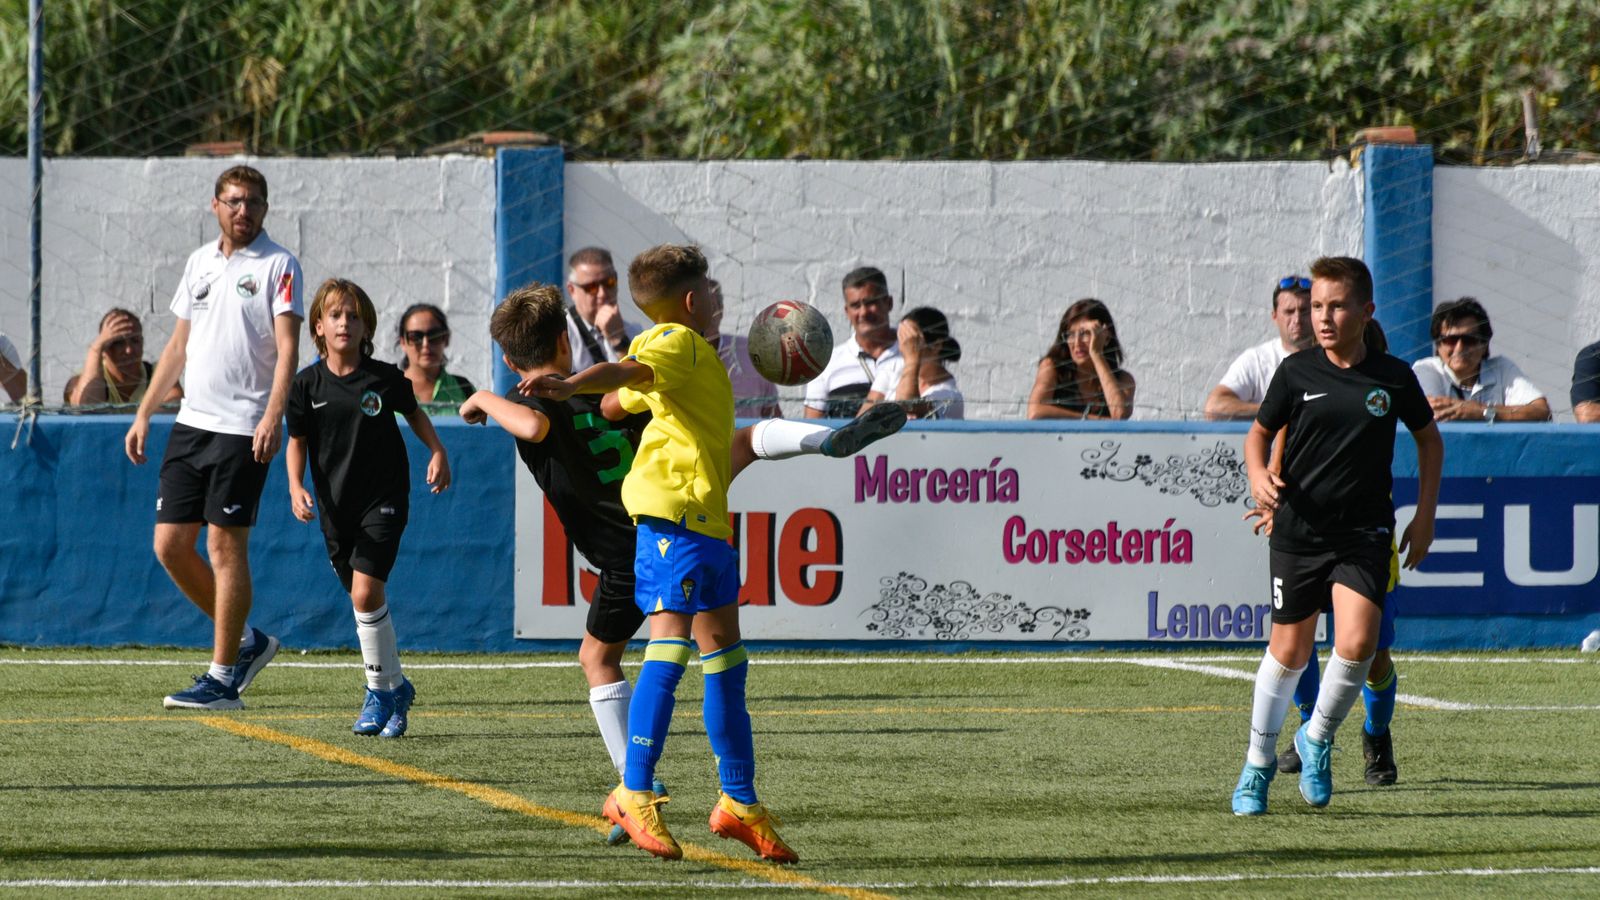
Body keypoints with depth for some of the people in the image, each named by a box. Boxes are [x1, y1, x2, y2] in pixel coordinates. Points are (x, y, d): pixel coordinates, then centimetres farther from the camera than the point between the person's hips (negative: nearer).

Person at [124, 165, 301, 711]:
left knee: (225, 546, -7)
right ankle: (246, 641, 20)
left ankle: (222, 678, -2)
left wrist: (273, 415, -25)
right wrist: (144, 414, 18)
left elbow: (287, 348, -12)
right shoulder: (200, 262, 15)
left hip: (243, 428, -7)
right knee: (171, 545, 4)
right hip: (191, 422, 7)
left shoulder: (277, 266, -4)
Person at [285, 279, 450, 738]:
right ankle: (395, 686, 24)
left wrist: (438, 452, 2)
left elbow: (414, 413, 14)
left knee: (366, 591, -17)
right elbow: (296, 441, 6)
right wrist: (296, 488, -9)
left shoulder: (384, 378, -5)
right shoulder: (307, 384, -2)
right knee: (364, 599, 8)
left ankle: (381, 690, -5)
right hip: (336, 506, 3)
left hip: (383, 498, -3)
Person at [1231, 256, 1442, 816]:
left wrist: (1424, 517, 10)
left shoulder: (1394, 378, -1)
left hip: (1364, 532, 0)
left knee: (1357, 643, -18)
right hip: (1298, 531, 0)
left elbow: (1429, 438, 15)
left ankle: (1318, 738, 9)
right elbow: (1260, 433, 11)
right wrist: (1258, 476, -10)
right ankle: (1258, 762, 28)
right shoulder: (1297, 372, -2)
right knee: (1290, 651, 8)